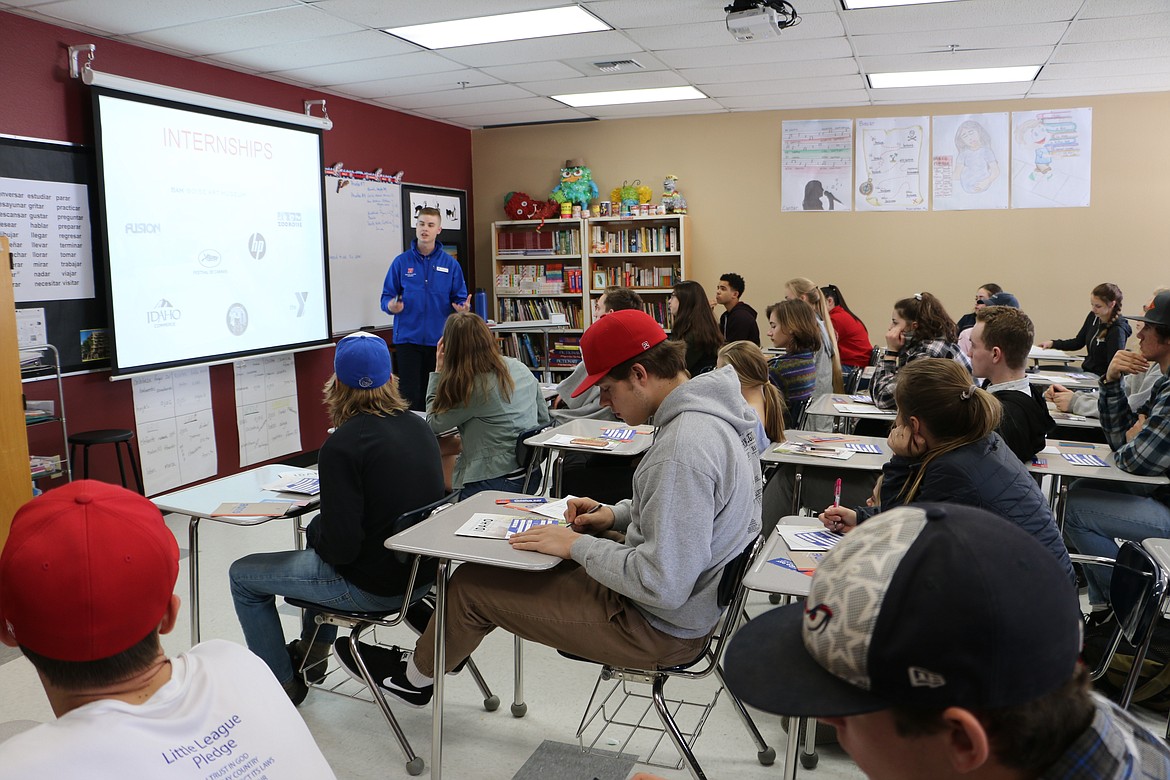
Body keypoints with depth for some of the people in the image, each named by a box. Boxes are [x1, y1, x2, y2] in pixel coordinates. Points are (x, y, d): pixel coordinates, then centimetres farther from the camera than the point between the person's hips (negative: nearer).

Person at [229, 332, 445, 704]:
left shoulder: (342, 445, -24)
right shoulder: (419, 426, -1)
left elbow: (341, 547, -24)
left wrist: (315, 530, -2)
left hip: (373, 586, -8)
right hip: (422, 573, 8)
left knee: (242, 576, 13)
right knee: (317, 537, 36)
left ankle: (283, 684, 25)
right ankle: (313, 650, 48)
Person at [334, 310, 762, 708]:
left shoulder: (682, 448, -32)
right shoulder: (716, 408, 0)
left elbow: (663, 586, -31)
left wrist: (578, 546, -19)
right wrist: (617, 514, 4)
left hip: (661, 626, -9)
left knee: (471, 584, 4)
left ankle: (416, 676, 34)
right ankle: (448, 628, 44)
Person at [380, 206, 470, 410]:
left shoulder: (450, 264, 5)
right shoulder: (401, 262, 3)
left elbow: (460, 298, 6)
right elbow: (387, 296, 4)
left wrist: (463, 307, -17)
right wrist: (391, 306, -18)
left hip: (439, 339, 1)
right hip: (408, 338, -1)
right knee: (410, 395, -3)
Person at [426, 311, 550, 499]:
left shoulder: (472, 386, -19)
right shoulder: (520, 368, 3)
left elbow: (433, 424, -6)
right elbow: (545, 419, 13)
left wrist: (438, 372, -3)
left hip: (492, 482, -8)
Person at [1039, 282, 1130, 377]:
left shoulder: (1117, 331, -18)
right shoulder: (1093, 317, 3)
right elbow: (1078, 342, 17)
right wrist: (1053, 344, 4)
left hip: (1100, 376, -7)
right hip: (1086, 372, 7)